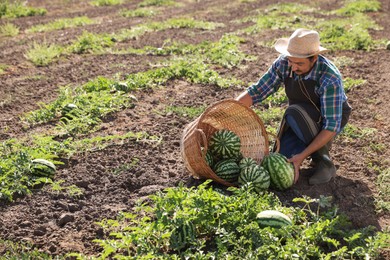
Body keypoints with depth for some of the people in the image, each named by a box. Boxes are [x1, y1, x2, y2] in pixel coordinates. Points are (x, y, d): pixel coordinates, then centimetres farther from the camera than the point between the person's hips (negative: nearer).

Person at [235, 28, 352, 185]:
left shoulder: (330, 79, -35)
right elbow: (256, 92, -14)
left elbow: (331, 126, -36)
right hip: (300, 121, 5)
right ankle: (316, 144, 15)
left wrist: (303, 155, -41)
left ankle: (323, 161, -17)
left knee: (294, 113, -36)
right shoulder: (283, 63, -21)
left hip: (333, 117, -5)